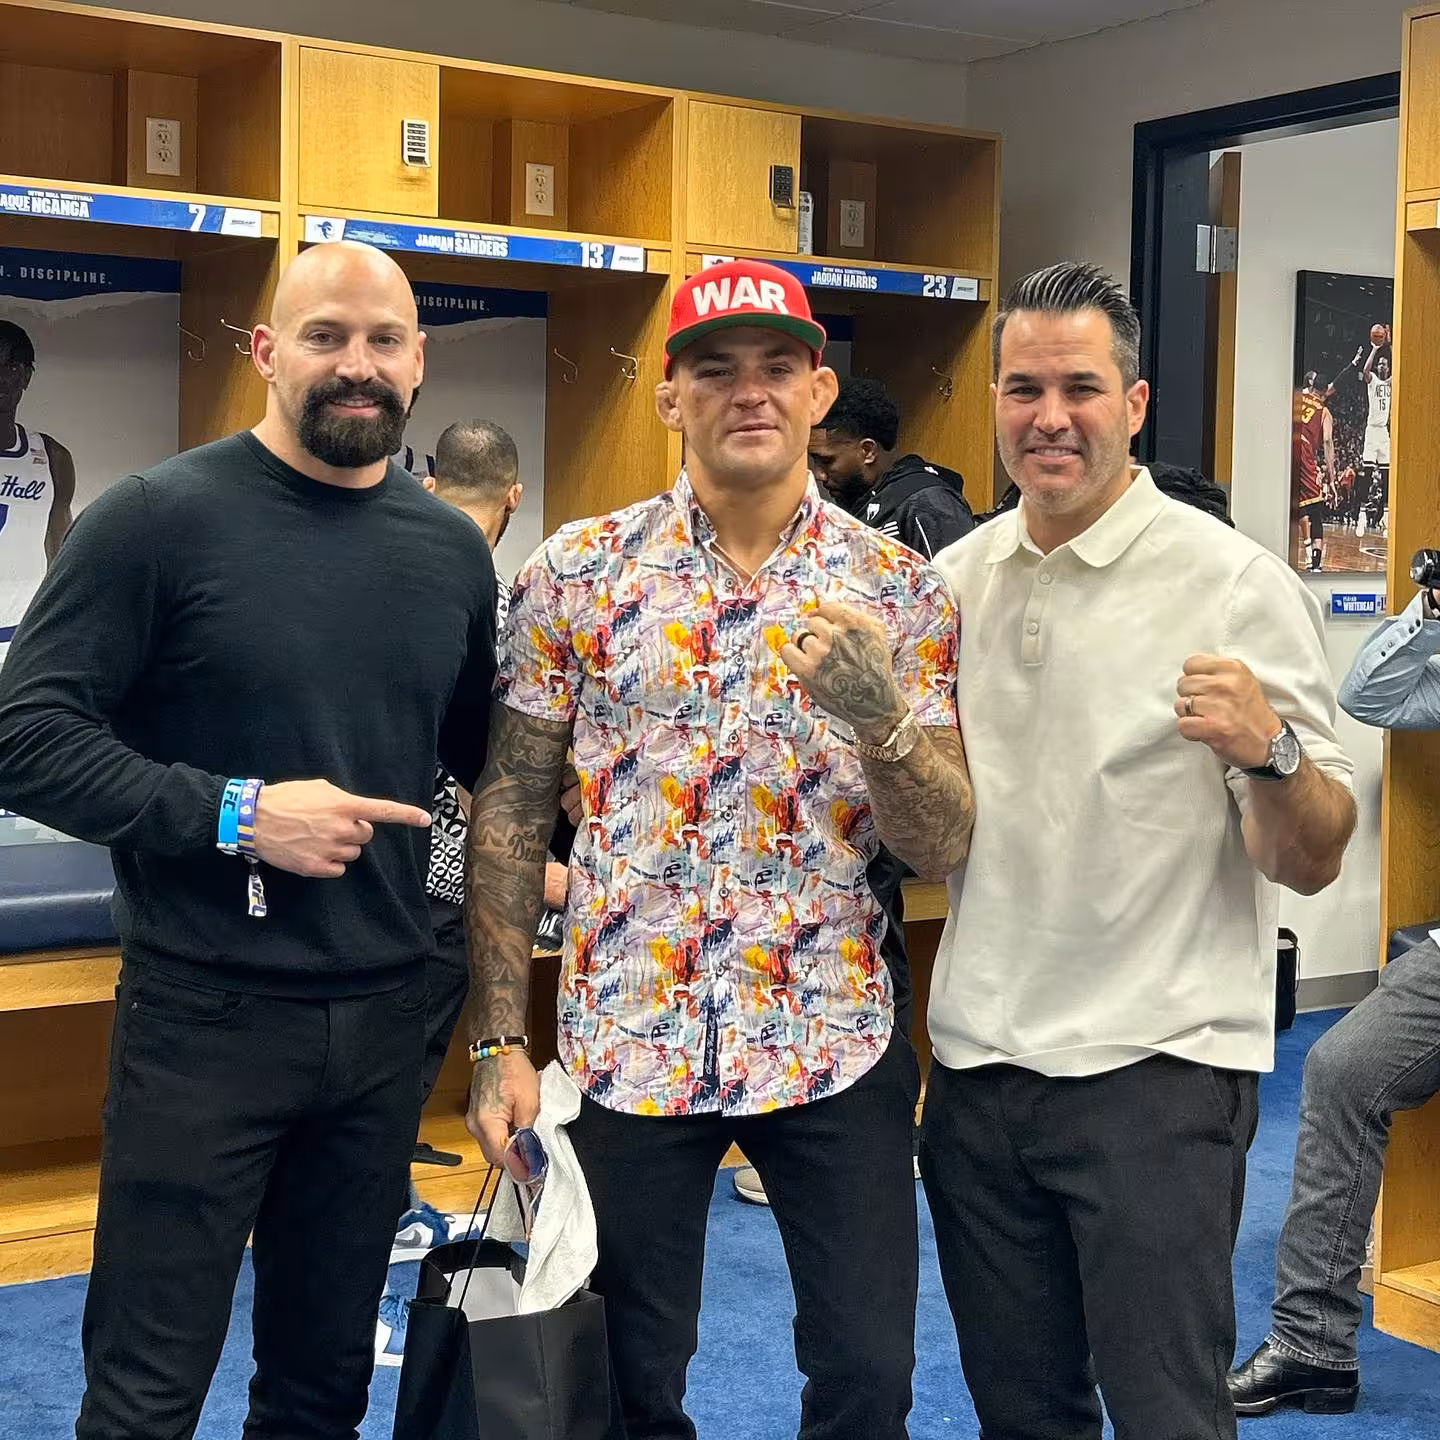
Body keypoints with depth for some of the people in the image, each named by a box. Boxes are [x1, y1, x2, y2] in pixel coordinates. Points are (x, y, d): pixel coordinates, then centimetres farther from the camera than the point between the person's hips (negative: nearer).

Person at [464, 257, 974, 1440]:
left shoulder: (901, 589, -1)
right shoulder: (577, 573, -2)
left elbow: (944, 849, -3)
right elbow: (510, 813, 1)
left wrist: (880, 711, -23)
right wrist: (498, 1042, -3)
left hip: (836, 1045, 0)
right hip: (627, 1045, 0)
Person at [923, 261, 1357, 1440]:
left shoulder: (1236, 583, -8)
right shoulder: (953, 579, 7)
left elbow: (1312, 862, -10)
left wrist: (1270, 751, -30)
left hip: (1155, 1069, -5)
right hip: (976, 1065, 5)